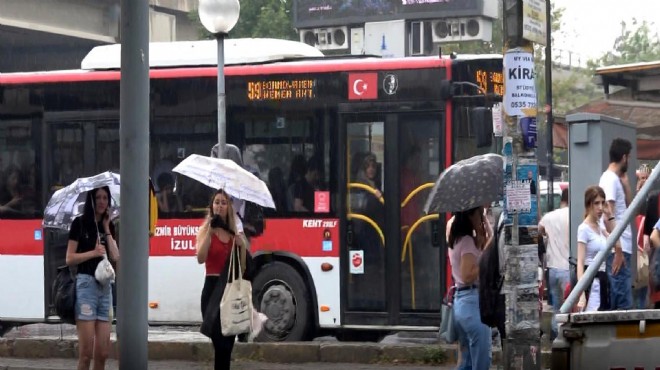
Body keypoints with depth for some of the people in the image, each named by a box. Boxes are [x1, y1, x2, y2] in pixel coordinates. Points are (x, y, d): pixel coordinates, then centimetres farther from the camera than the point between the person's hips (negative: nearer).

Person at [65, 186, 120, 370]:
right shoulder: (80, 223, 0)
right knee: (86, 351, -9)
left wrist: (107, 229, 1)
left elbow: (116, 257, 1)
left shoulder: (108, 226, 15)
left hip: (105, 286, 5)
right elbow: (69, 259, -3)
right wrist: (93, 253, -14)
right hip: (86, 284, -5)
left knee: (103, 352, 3)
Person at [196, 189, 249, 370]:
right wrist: (210, 231, -20)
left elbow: (242, 267, 11)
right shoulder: (205, 230, 0)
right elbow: (200, 258, -18)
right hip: (213, 287, -4)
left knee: (228, 336, 6)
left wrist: (242, 246, -4)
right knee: (218, 337, -11)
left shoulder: (234, 233, 12)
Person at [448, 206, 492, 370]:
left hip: (460, 302, 10)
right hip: (473, 302, -10)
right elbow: (468, 275, -19)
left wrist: (480, 242, 9)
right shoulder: (467, 241, -12)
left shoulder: (457, 240, 16)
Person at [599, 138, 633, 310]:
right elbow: (608, 216, -19)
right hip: (619, 249, -10)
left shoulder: (614, 179, 18)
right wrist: (618, 249, -23)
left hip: (622, 247, 10)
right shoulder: (610, 179, -12)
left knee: (619, 299, 10)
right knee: (623, 303, -11)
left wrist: (625, 180, 15)